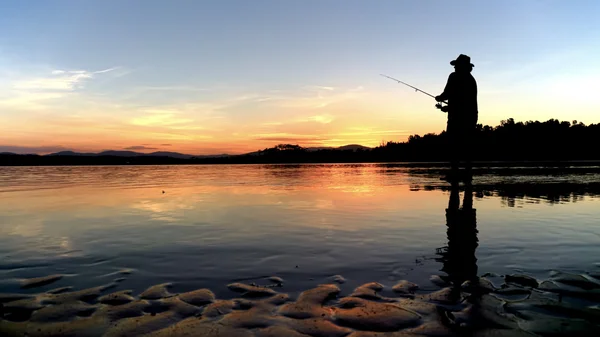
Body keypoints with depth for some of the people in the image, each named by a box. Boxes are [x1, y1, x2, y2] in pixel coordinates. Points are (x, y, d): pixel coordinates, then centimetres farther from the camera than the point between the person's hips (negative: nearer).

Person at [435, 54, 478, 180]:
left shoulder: (455, 77, -3)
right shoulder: (472, 79, 21)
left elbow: (447, 94, -11)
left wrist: (439, 98, 10)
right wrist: (449, 107, 27)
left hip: (457, 117, -7)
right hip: (471, 116, 8)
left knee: (454, 145, -7)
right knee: (467, 146, 8)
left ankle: (454, 173, -11)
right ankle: (468, 173, 6)